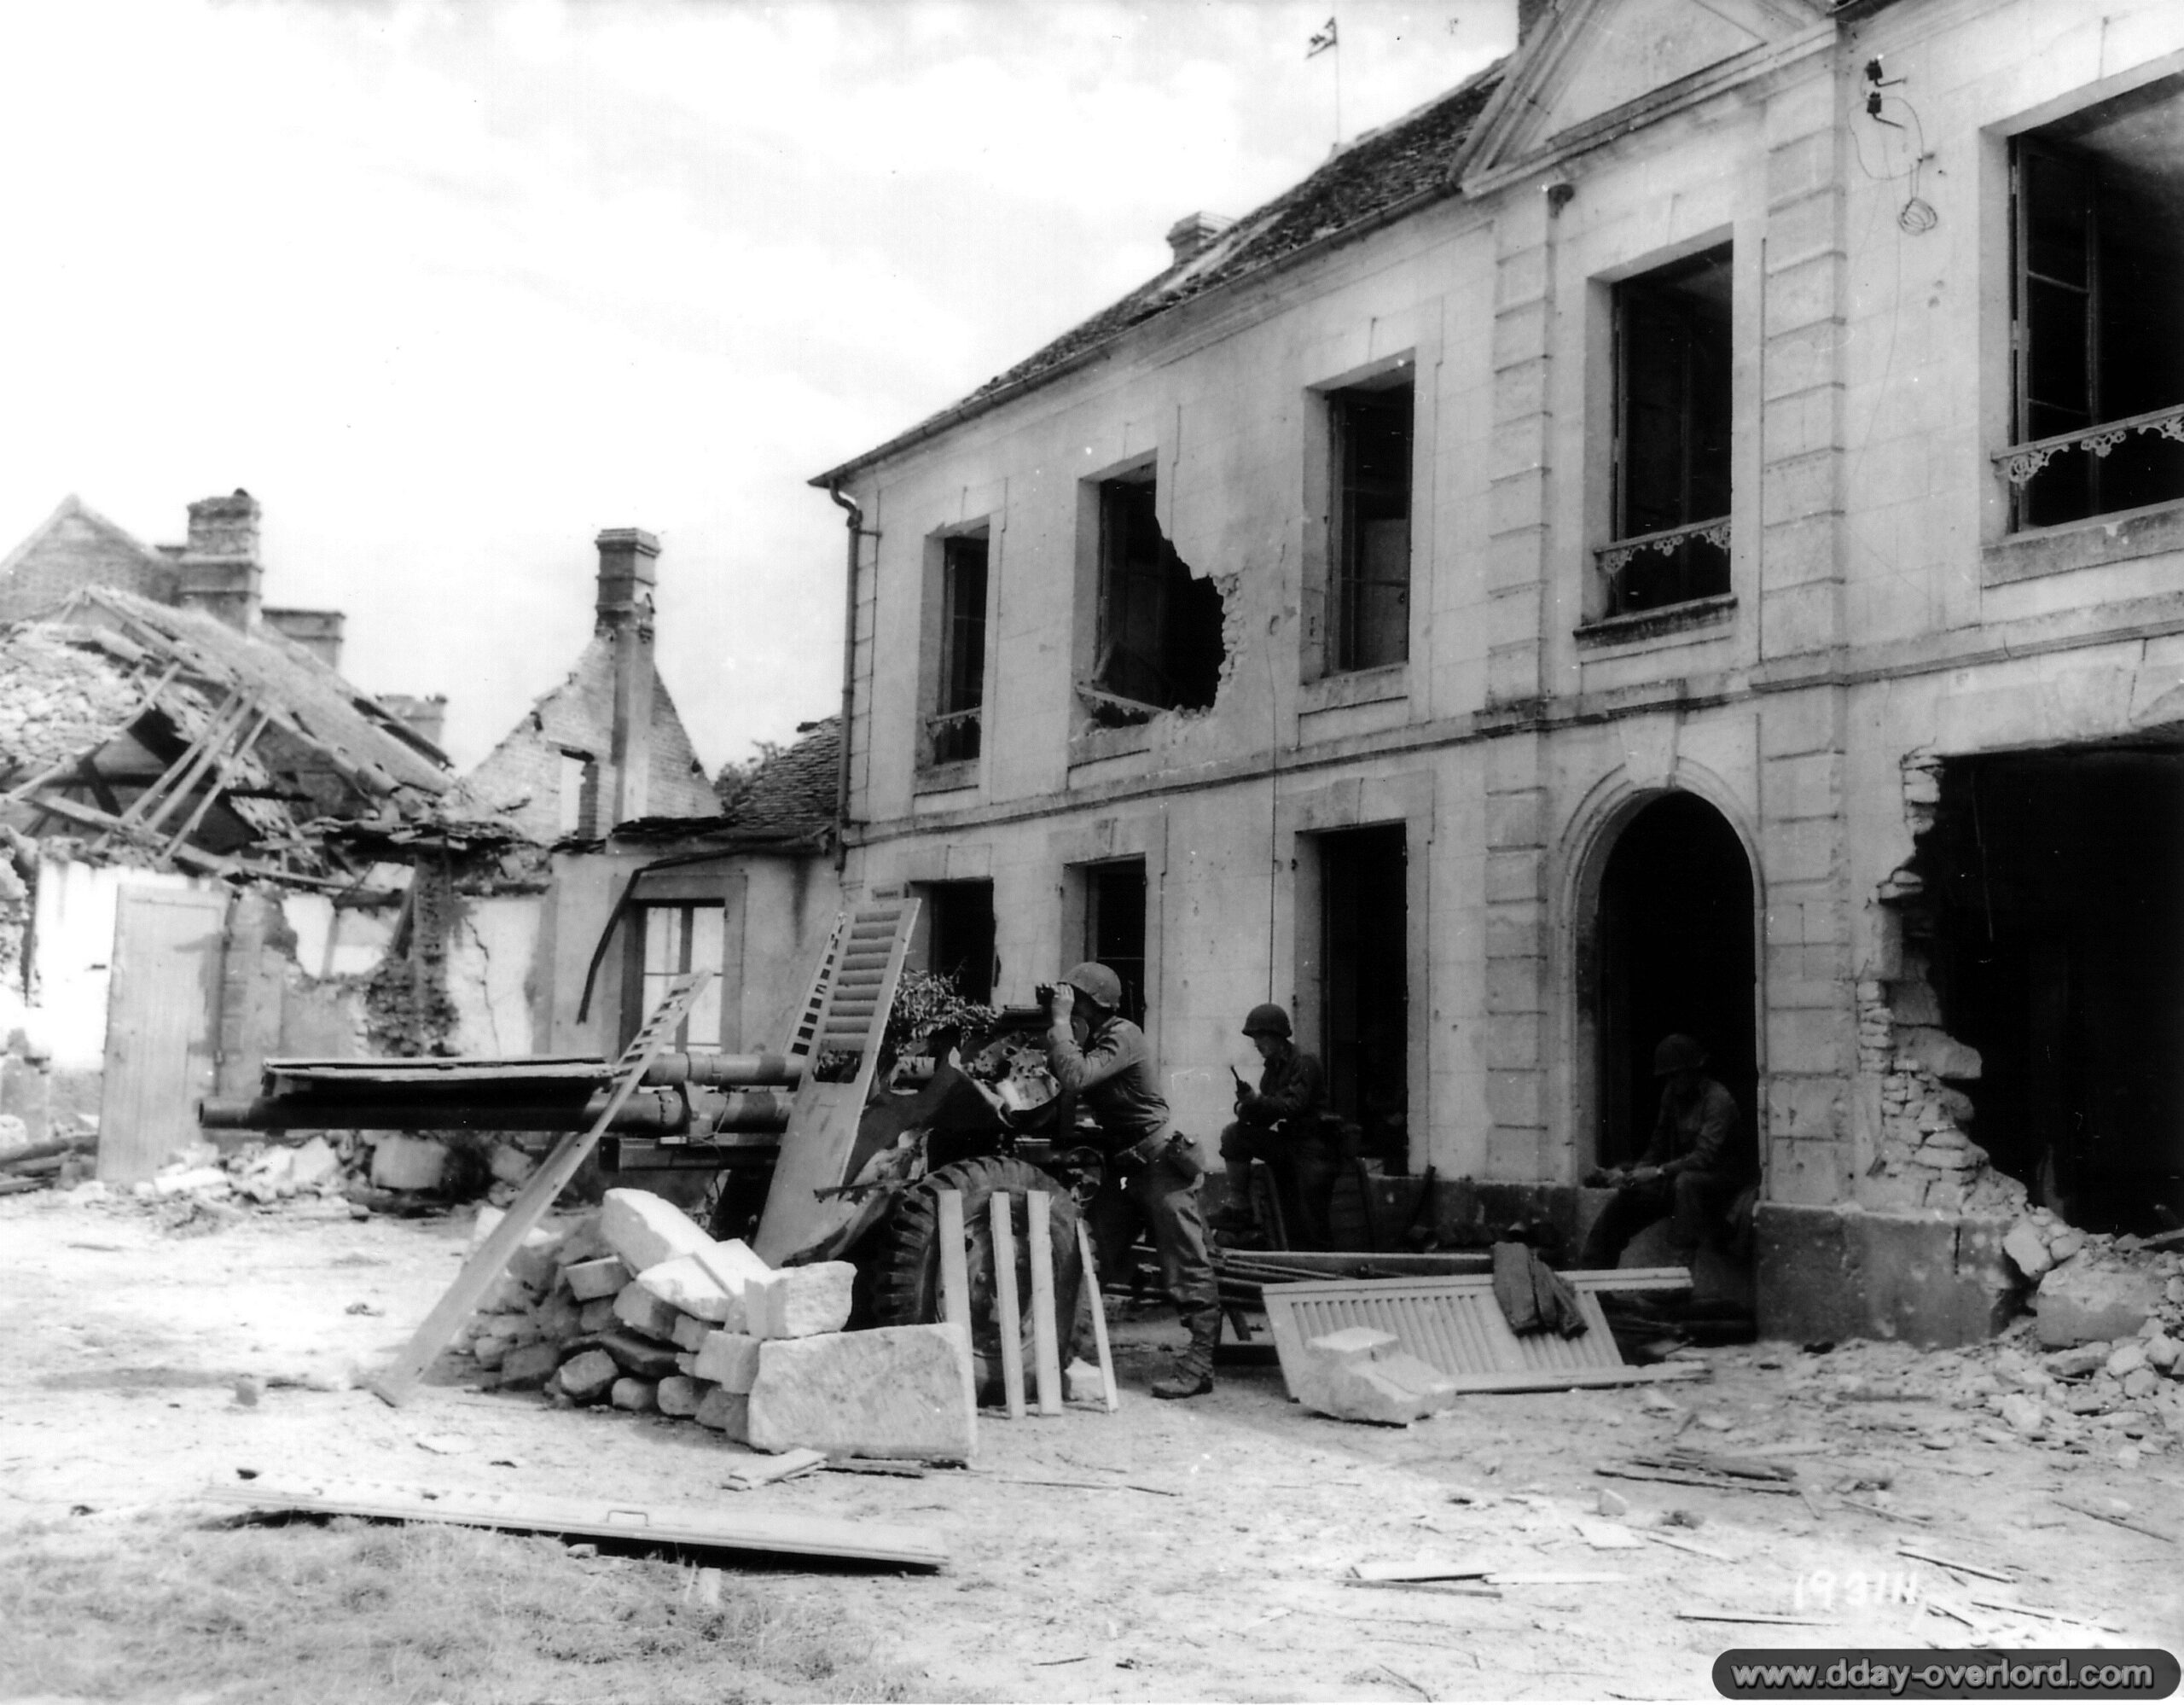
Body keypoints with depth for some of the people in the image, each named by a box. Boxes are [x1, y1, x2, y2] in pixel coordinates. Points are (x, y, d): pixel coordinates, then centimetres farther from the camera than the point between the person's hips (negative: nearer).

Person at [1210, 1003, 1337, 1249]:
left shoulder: (1304, 1063, -11)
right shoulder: (1273, 1067, 11)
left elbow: (1294, 1106, -23)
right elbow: (1266, 1117, 9)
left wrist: (1257, 1100, -27)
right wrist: (1247, 1106, -11)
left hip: (1314, 1147, -7)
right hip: (1287, 1143, 7)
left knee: (1311, 1228, -9)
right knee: (1235, 1135, -10)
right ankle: (1238, 1208, -10)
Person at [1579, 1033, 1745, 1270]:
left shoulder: (1718, 1100, -18)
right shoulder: (1672, 1095, 6)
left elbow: (1705, 1156, -27)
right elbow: (1658, 1146, 9)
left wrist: (1659, 1172, -32)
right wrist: (1634, 1173, -9)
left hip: (1719, 1178, -7)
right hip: (1674, 1179, 7)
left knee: (1686, 1182, -39)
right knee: (1624, 1202, -6)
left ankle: (1684, 1264, -41)